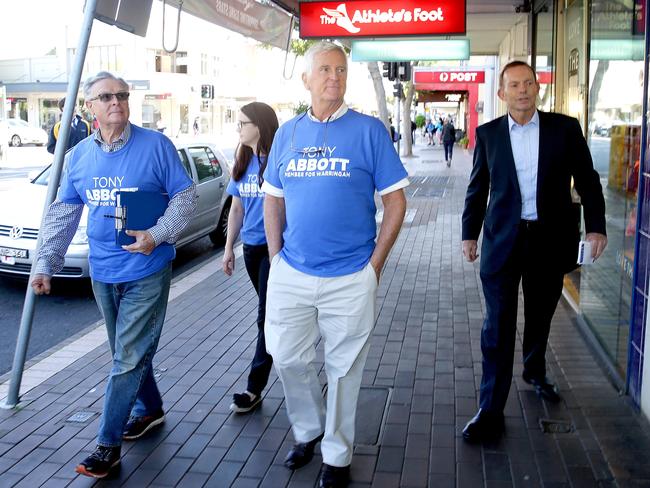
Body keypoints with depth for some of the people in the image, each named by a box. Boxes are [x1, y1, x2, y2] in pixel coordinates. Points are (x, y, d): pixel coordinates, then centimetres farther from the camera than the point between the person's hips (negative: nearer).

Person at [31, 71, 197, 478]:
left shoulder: (155, 145, -8)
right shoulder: (79, 155, 6)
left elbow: (186, 197, -6)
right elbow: (63, 214, 8)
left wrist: (157, 234, -19)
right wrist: (46, 264, 2)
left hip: (146, 271, -5)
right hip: (103, 273, 5)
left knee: (129, 358, -3)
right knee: (130, 352, 18)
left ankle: (109, 444, 7)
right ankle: (150, 410, 39)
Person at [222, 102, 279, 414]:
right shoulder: (242, 162, 10)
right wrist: (228, 248, 14)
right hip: (251, 247, 7)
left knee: (267, 316, -4)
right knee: (272, 313, 17)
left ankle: (255, 388, 2)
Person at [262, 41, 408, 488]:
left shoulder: (369, 130, -4)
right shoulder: (287, 133, 7)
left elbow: (395, 201, -4)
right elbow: (273, 200, 13)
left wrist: (374, 265, -9)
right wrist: (276, 257, 4)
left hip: (350, 278, -3)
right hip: (290, 275, 4)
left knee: (344, 368, 9)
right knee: (288, 359, 13)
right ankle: (308, 431, 39)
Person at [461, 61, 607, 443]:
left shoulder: (565, 128, 0)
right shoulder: (488, 134, 2)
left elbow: (587, 180, 4)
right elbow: (478, 187, 8)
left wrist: (595, 225, -5)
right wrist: (470, 233, 6)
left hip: (550, 239, 1)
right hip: (503, 240, -1)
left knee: (540, 316, 18)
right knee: (498, 328, -2)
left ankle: (535, 372, 46)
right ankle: (491, 412, 4)